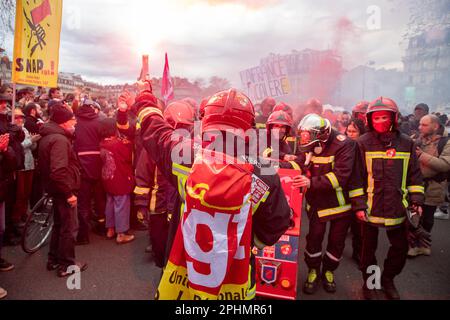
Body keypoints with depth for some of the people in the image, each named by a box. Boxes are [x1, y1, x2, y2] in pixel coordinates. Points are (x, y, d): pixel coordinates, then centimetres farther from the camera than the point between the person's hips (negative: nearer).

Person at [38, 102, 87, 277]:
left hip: (55, 189, 10)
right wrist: (69, 193, -25)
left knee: (59, 224, 21)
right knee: (69, 227, 2)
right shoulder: (59, 139, -22)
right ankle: (66, 265, 13)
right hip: (63, 190, -10)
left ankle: (54, 259, 33)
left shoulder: (48, 136, 10)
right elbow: (59, 171, -30)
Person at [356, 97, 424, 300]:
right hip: (370, 207, -3)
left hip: (398, 207, 3)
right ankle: (369, 282, 33)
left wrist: (416, 200, 2)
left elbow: (414, 175, 9)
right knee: (369, 247, 11)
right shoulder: (363, 143, -6)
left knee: (401, 248, 14)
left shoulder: (406, 143, 3)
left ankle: (388, 279, 40)